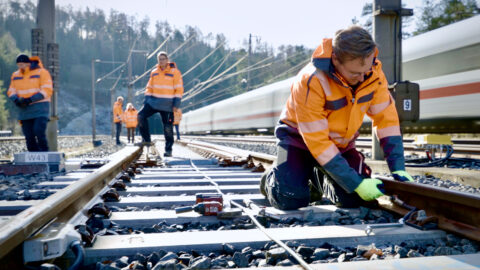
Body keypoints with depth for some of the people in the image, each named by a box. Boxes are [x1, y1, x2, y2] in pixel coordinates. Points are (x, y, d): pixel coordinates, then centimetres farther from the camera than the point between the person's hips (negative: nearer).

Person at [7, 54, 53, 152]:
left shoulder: (42, 72, -5)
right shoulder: (15, 75, 12)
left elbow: (47, 90, -13)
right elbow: (11, 91, 12)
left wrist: (30, 99, -22)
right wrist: (16, 99, -12)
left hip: (40, 108, -5)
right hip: (24, 110, 5)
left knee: (39, 132, -19)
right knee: (29, 136, 1)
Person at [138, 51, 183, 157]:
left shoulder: (174, 72, -4)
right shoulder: (154, 73, 10)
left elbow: (179, 89, -7)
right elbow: (149, 88, 15)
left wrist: (176, 104, -13)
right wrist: (146, 101, 6)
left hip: (167, 104, -4)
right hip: (154, 101, 4)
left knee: (168, 128, 0)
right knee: (141, 115, -14)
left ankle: (168, 150, 11)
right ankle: (146, 139, -3)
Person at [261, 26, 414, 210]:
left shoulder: (373, 71, -17)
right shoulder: (311, 81, -33)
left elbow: (386, 119, -10)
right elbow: (317, 141, -31)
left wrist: (398, 168, -18)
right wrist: (356, 183, -31)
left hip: (341, 142, 5)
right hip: (301, 138, -5)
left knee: (354, 199, -8)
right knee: (292, 200, -21)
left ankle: (317, 178, 24)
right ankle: (272, 179, 16)